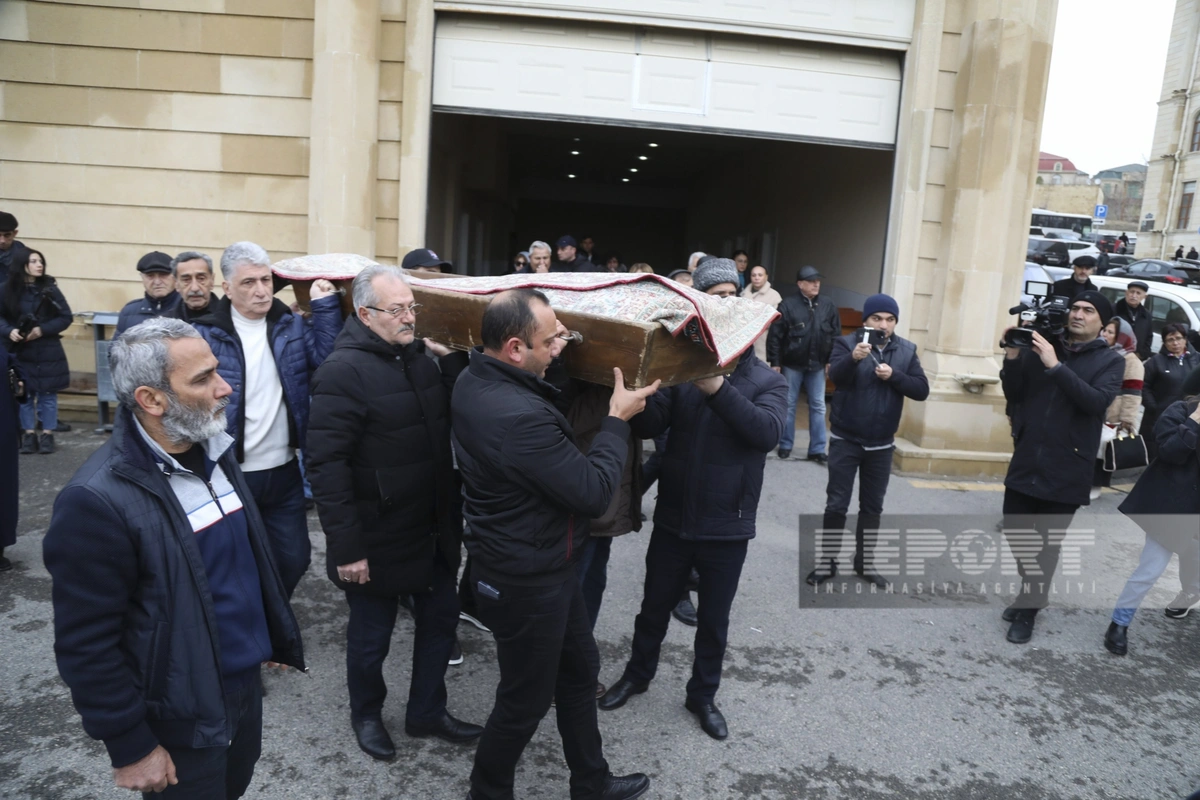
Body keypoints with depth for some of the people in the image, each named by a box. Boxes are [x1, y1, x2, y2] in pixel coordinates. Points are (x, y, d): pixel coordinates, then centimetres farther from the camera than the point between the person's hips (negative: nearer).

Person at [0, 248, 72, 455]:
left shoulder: (49, 288, -4)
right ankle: (29, 434, 18)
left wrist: (41, 330, -15)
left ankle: (47, 434, 15)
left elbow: (66, 317, -4)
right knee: (24, 394, 8)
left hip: (47, 352, -1)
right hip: (20, 352, 1)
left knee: (47, 393, 5)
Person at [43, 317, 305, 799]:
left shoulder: (213, 450, -2)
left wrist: (275, 634, 15)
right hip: (180, 716, -7)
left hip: (245, 681, 7)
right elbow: (87, 647, -20)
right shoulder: (99, 500, -26)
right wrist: (130, 747, -13)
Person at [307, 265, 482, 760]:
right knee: (371, 635, 14)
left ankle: (427, 712, 39)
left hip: (433, 530, 7)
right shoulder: (344, 370, -18)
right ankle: (366, 715, 40)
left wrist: (455, 362, -7)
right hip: (377, 539, -6)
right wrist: (346, 546, -23)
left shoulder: (423, 357, 5)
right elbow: (326, 464, -21)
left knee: (440, 619, 18)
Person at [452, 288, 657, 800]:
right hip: (526, 582, -10)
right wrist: (618, 420, -14)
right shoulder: (520, 416, -34)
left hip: (538, 565, 10)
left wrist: (551, 348, 6)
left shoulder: (473, 381, -4)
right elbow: (594, 492, -26)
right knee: (526, 698, 13)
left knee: (580, 670, 24)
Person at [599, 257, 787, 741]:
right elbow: (647, 427, -13)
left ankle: (703, 695, 37)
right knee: (655, 607, 18)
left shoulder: (766, 380, -4)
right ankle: (638, 674, 43)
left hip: (726, 527, -1)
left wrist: (718, 389, -35)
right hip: (673, 518, 1)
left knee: (713, 620, 15)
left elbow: (767, 432, -23)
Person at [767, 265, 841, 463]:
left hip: (818, 365, 3)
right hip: (792, 364, -3)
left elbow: (836, 334, 6)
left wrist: (832, 360, 3)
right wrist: (775, 362, -11)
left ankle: (817, 449, 12)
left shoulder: (828, 306, 1)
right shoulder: (788, 305, -10)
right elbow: (775, 335, -10)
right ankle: (785, 445, 20)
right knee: (788, 405, 8)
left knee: (818, 407, 5)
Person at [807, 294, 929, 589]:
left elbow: (922, 390, -4)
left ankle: (864, 562, 27)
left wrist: (894, 375, -19)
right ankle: (827, 562, 14)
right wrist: (854, 358, -47)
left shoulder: (907, 350, 2)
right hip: (845, 440, -3)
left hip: (881, 444, 3)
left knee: (872, 507, 13)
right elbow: (835, 375, -27)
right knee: (836, 505, 2)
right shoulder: (847, 343, -9)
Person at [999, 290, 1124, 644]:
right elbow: (1015, 396, 2)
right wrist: (1013, 358, -13)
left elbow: (1098, 402, -19)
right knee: (1016, 532, 13)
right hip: (1025, 462, 3)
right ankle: (1032, 592, 37)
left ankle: (1028, 610, 22)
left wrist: (1056, 366, -25)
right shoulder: (1040, 348, 5)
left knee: (1048, 544, 6)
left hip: (1066, 470, -3)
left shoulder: (1110, 361, -1)